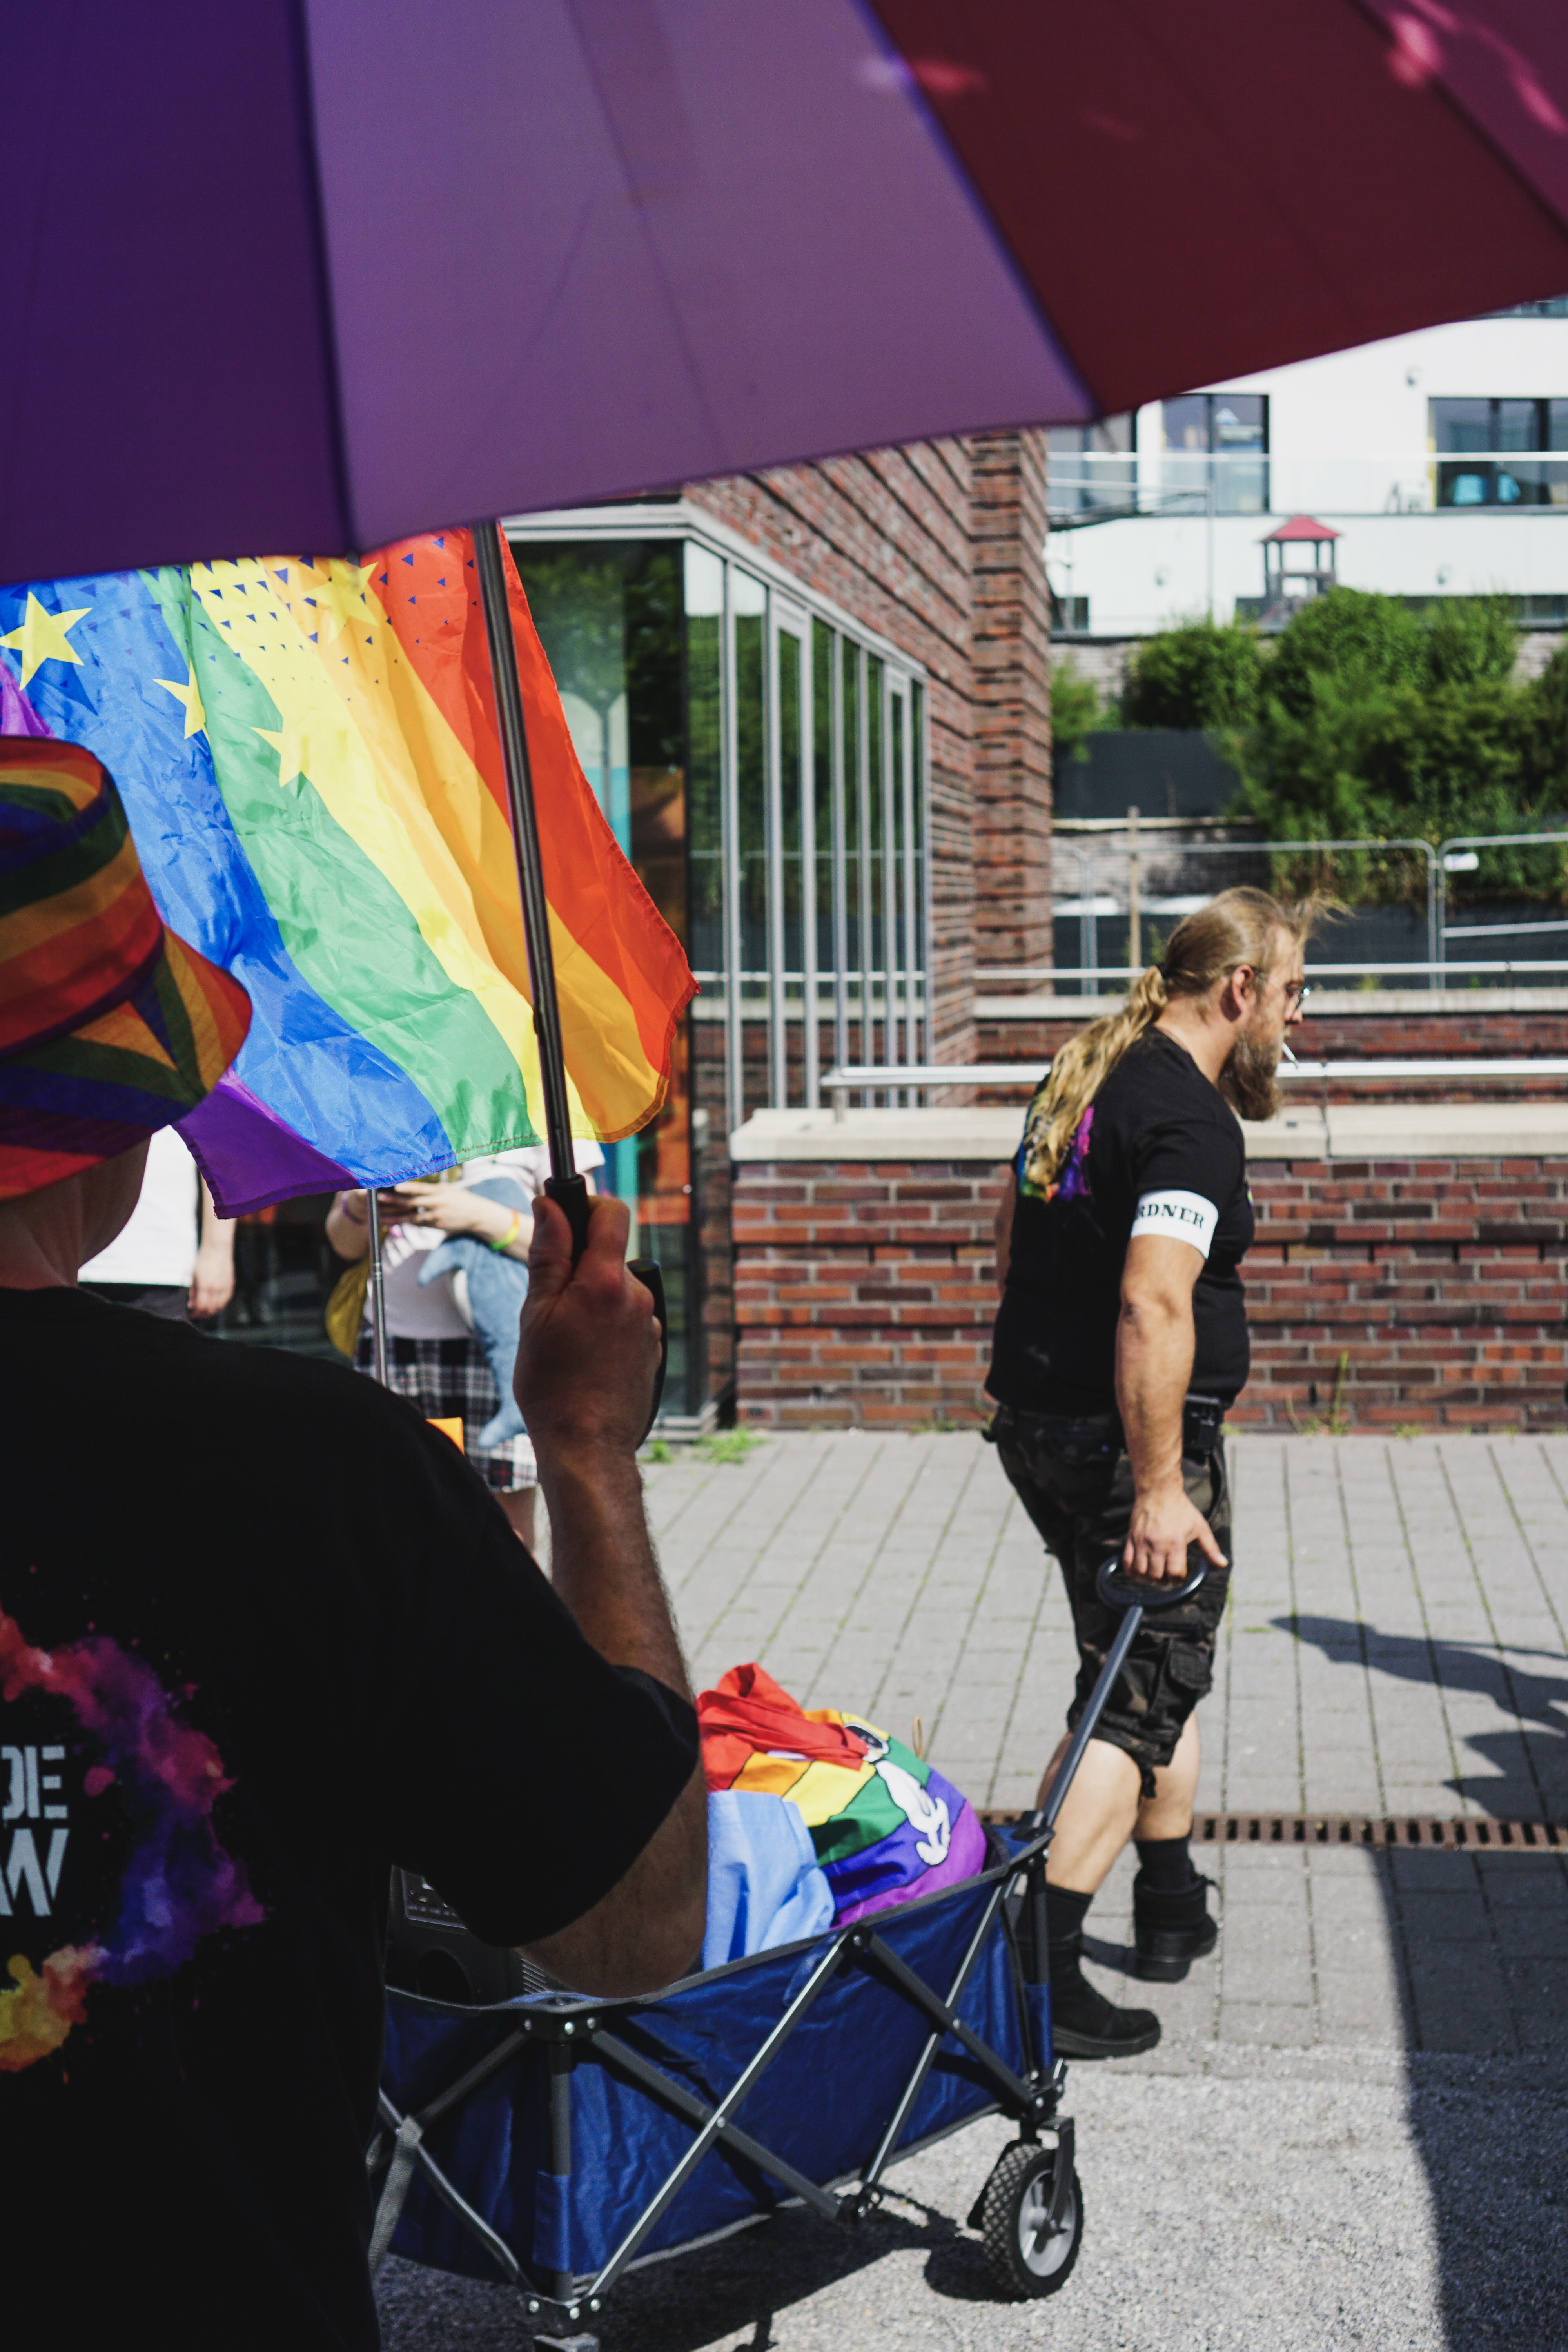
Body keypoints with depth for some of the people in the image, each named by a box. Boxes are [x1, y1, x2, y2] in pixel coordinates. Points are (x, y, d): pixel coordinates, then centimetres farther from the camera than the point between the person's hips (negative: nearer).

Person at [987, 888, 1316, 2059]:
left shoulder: (1086, 1072, 11)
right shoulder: (1192, 1119, -19)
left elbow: (1014, 1231, 22)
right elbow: (1154, 1307, -29)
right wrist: (1159, 1487, -28)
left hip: (1036, 1421, 10)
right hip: (1127, 1440, -10)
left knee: (1157, 1664, 25)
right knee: (1139, 1700, -5)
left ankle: (1173, 1904, 38)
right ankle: (1038, 1967, -10)